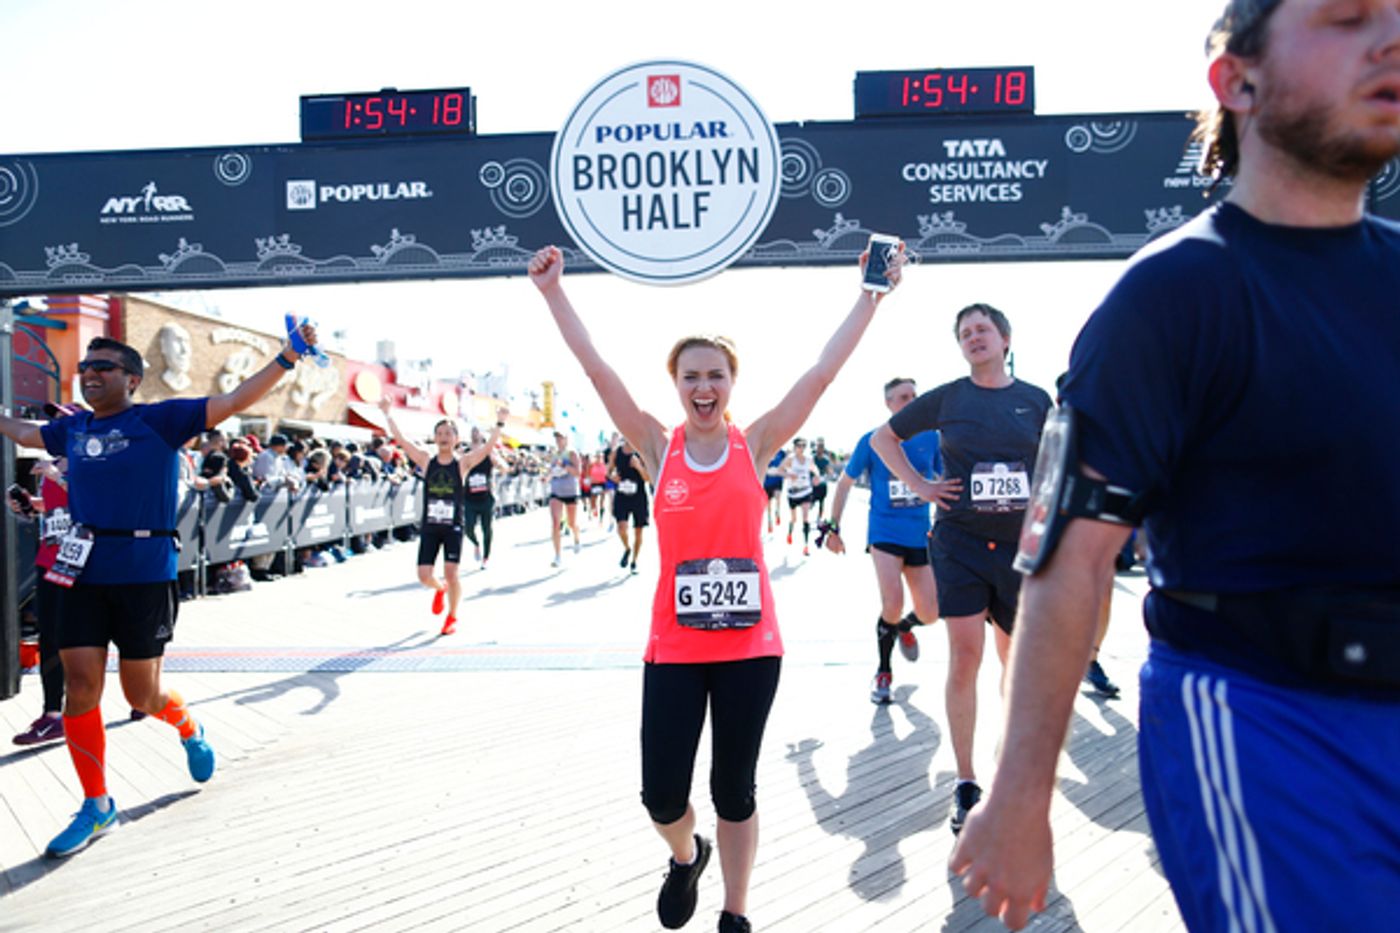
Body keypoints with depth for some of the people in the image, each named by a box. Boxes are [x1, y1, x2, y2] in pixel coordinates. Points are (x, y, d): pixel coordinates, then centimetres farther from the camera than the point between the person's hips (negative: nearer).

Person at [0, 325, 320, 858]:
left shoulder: (159, 420, -6)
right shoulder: (72, 429, 9)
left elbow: (233, 402, -14)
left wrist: (287, 357, -23)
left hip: (146, 574, -5)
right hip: (83, 575, 5)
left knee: (142, 696, 3)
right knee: (79, 686, 1)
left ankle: (188, 729, 38)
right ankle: (96, 806, 16)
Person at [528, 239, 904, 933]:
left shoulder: (755, 445, 0)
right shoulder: (657, 448, 0)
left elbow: (823, 372, -4)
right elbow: (596, 369, -5)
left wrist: (873, 295, -7)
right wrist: (552, 292, -9)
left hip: (750, 644, 0)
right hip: (674, 647, 0)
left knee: (735, 791, 11)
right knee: (662, 795, 2)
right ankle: (686, 856, 38)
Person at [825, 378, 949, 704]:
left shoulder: (931, 437, 2)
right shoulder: (872, 441, -4)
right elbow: (845, 483, 4)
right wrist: (833, 526, 2)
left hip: (920, 536, 3)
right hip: (885, 533, -3)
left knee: (930, 613, 3)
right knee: (892, 605, -19)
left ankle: (904, 627, 42)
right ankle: (883, 673, 6)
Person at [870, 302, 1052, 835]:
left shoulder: (1037, 402, 5)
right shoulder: (946, 399, 1)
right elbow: (882, 438, 11)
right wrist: (918, 485, 0)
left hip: (1020, 545, 2)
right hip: (960, 541, -2)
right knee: (964, 656, -5)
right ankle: (966, 785, 3)